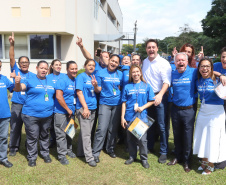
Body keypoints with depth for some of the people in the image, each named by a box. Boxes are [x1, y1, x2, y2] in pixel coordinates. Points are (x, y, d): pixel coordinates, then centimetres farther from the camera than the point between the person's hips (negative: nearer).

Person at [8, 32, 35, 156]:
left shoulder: (33, 76, 9)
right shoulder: (16, 71, 5)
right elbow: (11, 58, -7)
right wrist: (11, 44, -19)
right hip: (17, 105, -1)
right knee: (15, 127, 4)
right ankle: (13, 147, 17)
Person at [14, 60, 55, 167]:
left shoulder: (51, 82, 9)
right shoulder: (30, 81, -5)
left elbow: (55, 95, 18)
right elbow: (18, 89, -19)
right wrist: (17, 82, -40)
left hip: (47, 115, 4)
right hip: (31, 115, -4)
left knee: (45, 136, 18)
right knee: (32, 137, 4)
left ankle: (45, 154, 34)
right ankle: (32, 157, 20)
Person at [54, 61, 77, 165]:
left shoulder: (76, 80, 8)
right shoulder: (62, 80, -14)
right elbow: (58, 96, -21)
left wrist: (73, 110, 7)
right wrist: (68, 109, -14)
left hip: (71, 111, 7)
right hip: (61, 112, -7)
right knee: (61, 134, 0)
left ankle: (69, 150, 35)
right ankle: (62, 155, 11)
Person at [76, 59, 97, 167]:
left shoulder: (93, 77, 16)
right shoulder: (81, 77, -4)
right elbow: (79, 92, -11)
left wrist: (95, 85, 0)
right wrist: (85, 107, -16)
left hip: (93, 109, 7)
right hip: (83, 109, -7)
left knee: (86, 132, 15)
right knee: (86, 134, -6)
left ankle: (81, 152, 28)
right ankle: (89, 158, -3)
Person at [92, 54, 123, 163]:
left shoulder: (120, 74, 9)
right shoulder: (100, 73, 0)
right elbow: (98, 90, -1)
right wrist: (95, 86, -21)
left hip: (117, 104, 3)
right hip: (105, 103, -3)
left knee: (113, 129, 10)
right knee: (102, 129, -11)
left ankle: (110, 149, 27)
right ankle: (95, 153, -2)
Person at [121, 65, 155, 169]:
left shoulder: (146, 86, 3)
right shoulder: (127, 87, 5)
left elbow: (151, 101, 4)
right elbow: (124, 103, 6)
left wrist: (143, 107, -12)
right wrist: (122, 117, 1)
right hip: (129, 117, 2)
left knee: (142, 139, -1)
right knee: (130, 138, 11)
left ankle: (144, 158, 15)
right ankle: (132, 156, 27)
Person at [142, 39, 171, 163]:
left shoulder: (164, 63, -8)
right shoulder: (144, 62, 10)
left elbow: (166, 81, -18)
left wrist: (160, 95, -33)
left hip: (160, 97, -5)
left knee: (162, 126, -2)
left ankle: (163, 152, 11)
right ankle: (149, 147, 31)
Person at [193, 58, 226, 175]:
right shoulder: (198, 81, 1)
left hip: (216, 114, -5)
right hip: (202, 112, 5)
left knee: (212, 139, 5)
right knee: (202, 138, 15)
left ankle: (211, 165, 23)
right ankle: (204, 161, 35)